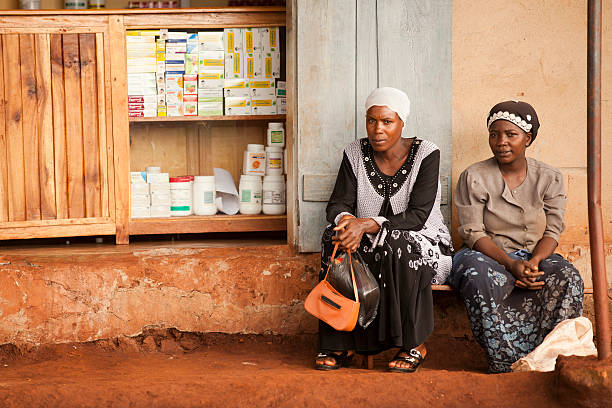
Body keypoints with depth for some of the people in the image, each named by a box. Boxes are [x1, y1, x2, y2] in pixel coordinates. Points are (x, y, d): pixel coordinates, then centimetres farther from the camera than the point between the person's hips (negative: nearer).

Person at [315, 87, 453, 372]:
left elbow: (418, 216, -20)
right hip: (370, 244, 3)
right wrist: (346, 219, -31)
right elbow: (338, 204, -4)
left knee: (399, 245, -38)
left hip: (423, 244, -3)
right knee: (335, 236, -28)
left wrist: (368, 224, -34)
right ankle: (340, 343, -24)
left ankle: (414, 344, -22)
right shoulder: (355, 154, 1)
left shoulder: (425, 154, -11)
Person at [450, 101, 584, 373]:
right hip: (487, 256, -2)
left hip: (535, 256, 2)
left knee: (567, 278, -30)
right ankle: (505, 366, -34)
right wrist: (511, 264, -23)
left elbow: (552, 232, 2)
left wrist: (534, 261, -21)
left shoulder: (549, 178, 6)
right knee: (481, 279, -38)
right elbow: (473, 233, -8)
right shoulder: (474, 177, -1)